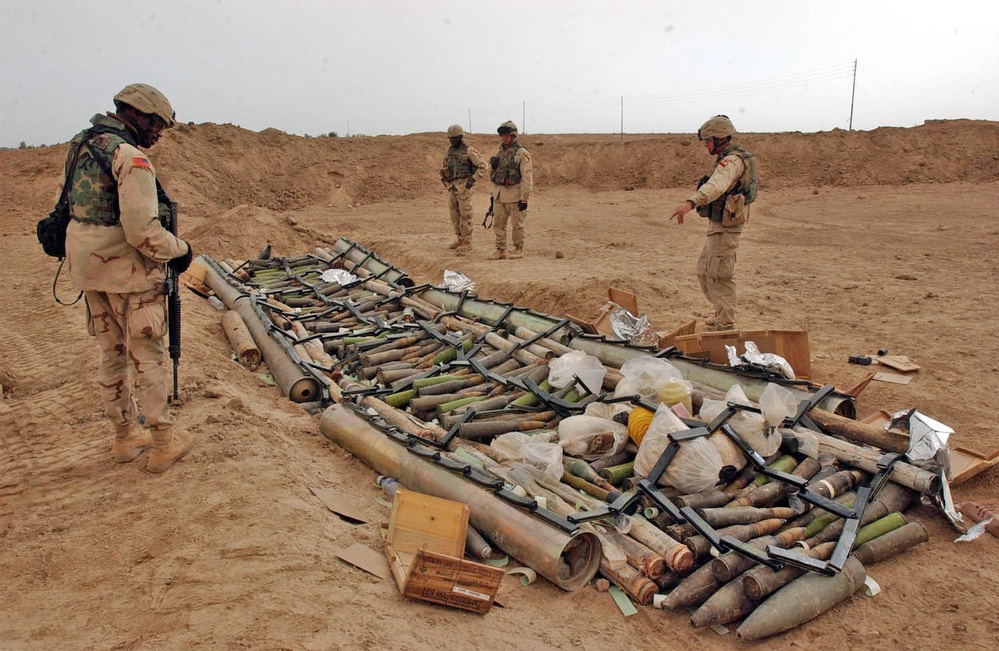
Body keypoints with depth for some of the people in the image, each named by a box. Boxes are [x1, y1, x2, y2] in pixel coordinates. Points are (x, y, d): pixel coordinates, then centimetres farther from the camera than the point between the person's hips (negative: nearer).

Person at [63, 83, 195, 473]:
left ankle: (125, 437, 29)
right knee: (146, 355, 2)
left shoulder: (81, 145, 10)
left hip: (87, 266, 8)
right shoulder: (130, 157, -18)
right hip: (127, 270, -8)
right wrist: (180, 250, -10)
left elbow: (78, 208, 15)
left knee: (112, 353, 17)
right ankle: (163, 443, 12)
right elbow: (142, 231, -24)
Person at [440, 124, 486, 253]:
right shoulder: (448, 151, 12)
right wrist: (444, 179, 10)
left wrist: (473, 179, -16)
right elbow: (445, 167, 27)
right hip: (452, 186, 7)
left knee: (465, 215, -6)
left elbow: (483, 166, -9)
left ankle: (467, 242, -2)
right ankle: (459, 239, 20)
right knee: (454, 214, 10)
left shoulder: (469, 151, -8)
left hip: (464, 186, -7)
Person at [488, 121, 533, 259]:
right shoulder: (500, 152, 13)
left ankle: (519, 250, 14)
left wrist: (524, 199, -18)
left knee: (517, 225, 3)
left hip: (515, 195, -7)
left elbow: (527, 177, -14)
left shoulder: (522, 153, -9)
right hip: (499, 195, 7)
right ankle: (500, 250, 15)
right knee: (498, 224, 7)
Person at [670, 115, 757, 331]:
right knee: (704, 271, 17)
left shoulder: (732, 161, -19)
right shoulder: (730, 158, 15)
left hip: (725, 227, -10)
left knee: (719, 276, -5)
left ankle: (725, 326, 2)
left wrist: (691, 202, -53)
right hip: (718, 224, 10)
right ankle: (721, 314, 28)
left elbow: (717, 185, -39)